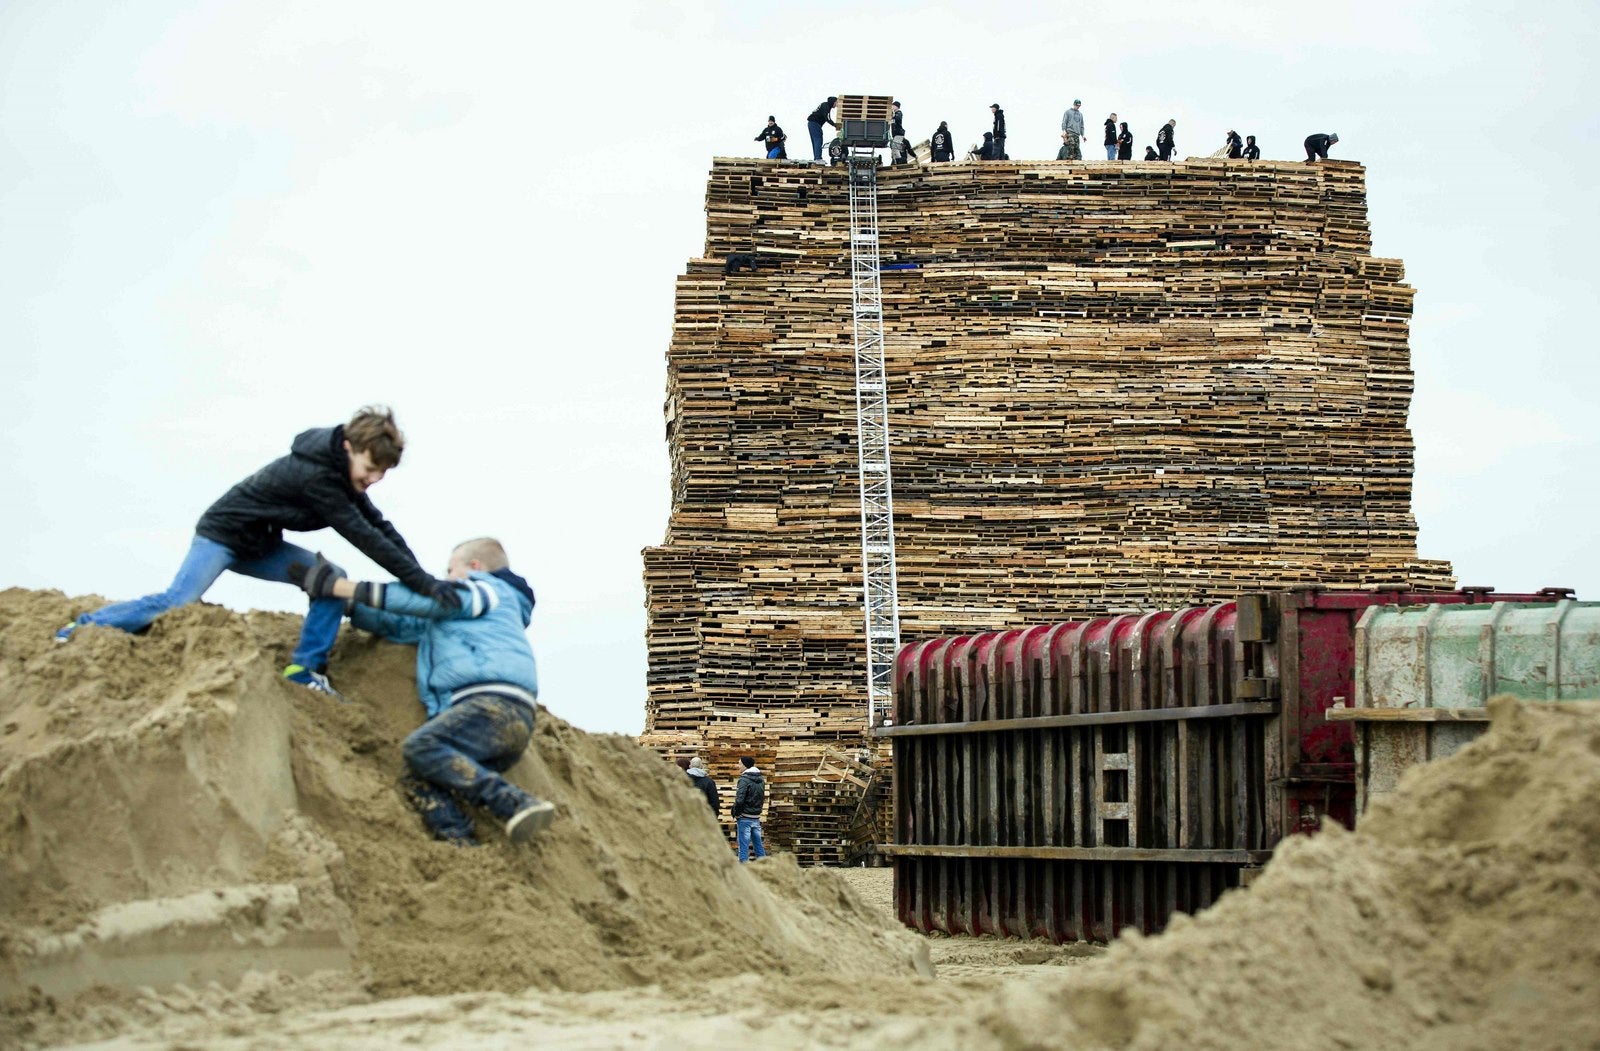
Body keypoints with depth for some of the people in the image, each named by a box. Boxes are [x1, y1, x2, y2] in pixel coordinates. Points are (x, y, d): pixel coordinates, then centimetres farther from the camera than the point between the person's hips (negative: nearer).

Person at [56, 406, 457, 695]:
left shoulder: (342, 470, -4)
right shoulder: (315, 475, -31)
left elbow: (379, 527, 1)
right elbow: (363, 537, -34)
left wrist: (421, 578, -8)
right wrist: (422, 583, -34)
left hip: (261, 545, 9)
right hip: (222, 534, -9)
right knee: (175, 603, -20)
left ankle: (306, 668, -6)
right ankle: (82, 629, -5)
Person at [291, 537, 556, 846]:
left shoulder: (489, 589, 15)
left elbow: (429, 599, 3)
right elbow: (398, 624, 38)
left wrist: (346, 588, 3)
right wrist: (339, 596, 30)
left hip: (497, 704, -8)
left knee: (420, 747, -28)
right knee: (419, 781, -12)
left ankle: (519, 804, -37)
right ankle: (464, 850, -34)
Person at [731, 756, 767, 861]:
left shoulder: (744, 780, -14)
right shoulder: (761, 780, 10)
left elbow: (739, 800, -21)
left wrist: (736, 814, -8)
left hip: (745, 818, -7)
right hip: (757, 818, 7)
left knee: (743, 847, -5)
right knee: (758, 846, 14)